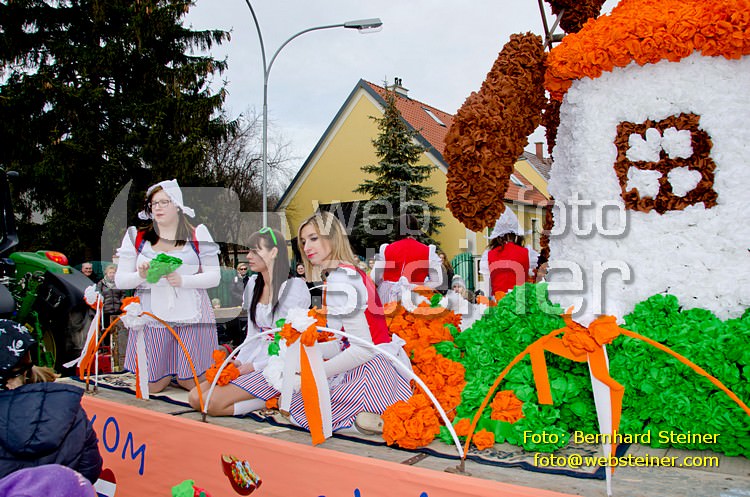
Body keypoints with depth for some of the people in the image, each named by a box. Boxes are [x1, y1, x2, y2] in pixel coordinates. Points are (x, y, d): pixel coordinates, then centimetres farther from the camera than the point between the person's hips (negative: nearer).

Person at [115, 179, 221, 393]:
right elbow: (119, 280, 6)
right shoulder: (137, 237, 8)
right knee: (151, 386, 2)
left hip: (191, 317, -1)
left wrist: (183, 280, -17)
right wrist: (140, 275, -16)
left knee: (192, 383, 1)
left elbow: (214, 276, -1)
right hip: (152, 318, 2)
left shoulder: (197, 235, 4)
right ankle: (166, 368, 35)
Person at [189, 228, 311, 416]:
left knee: (213, 404, -19)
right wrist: (238, 361, -1)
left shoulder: (295, 287, -12)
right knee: (195, 398, -4)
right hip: (254, 360, 9)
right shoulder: (253, 284, 12)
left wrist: (254, 366, -16)